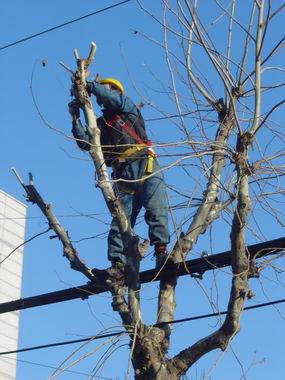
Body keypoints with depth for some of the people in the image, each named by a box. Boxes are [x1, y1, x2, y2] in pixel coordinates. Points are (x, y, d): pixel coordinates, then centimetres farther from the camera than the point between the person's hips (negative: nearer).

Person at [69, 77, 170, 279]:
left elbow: (113, 98, -9)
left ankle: (161, 251, -22)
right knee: (120, 220, -7)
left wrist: (91, 86, -1)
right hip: (122, 174, 4)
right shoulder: (101, 123, 26)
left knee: (156, 210, -19)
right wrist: (76, 119, 3)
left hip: (145, 165, -4)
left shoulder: (128, 107, 15)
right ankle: (118, 264, -14)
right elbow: (86, 143, 10)